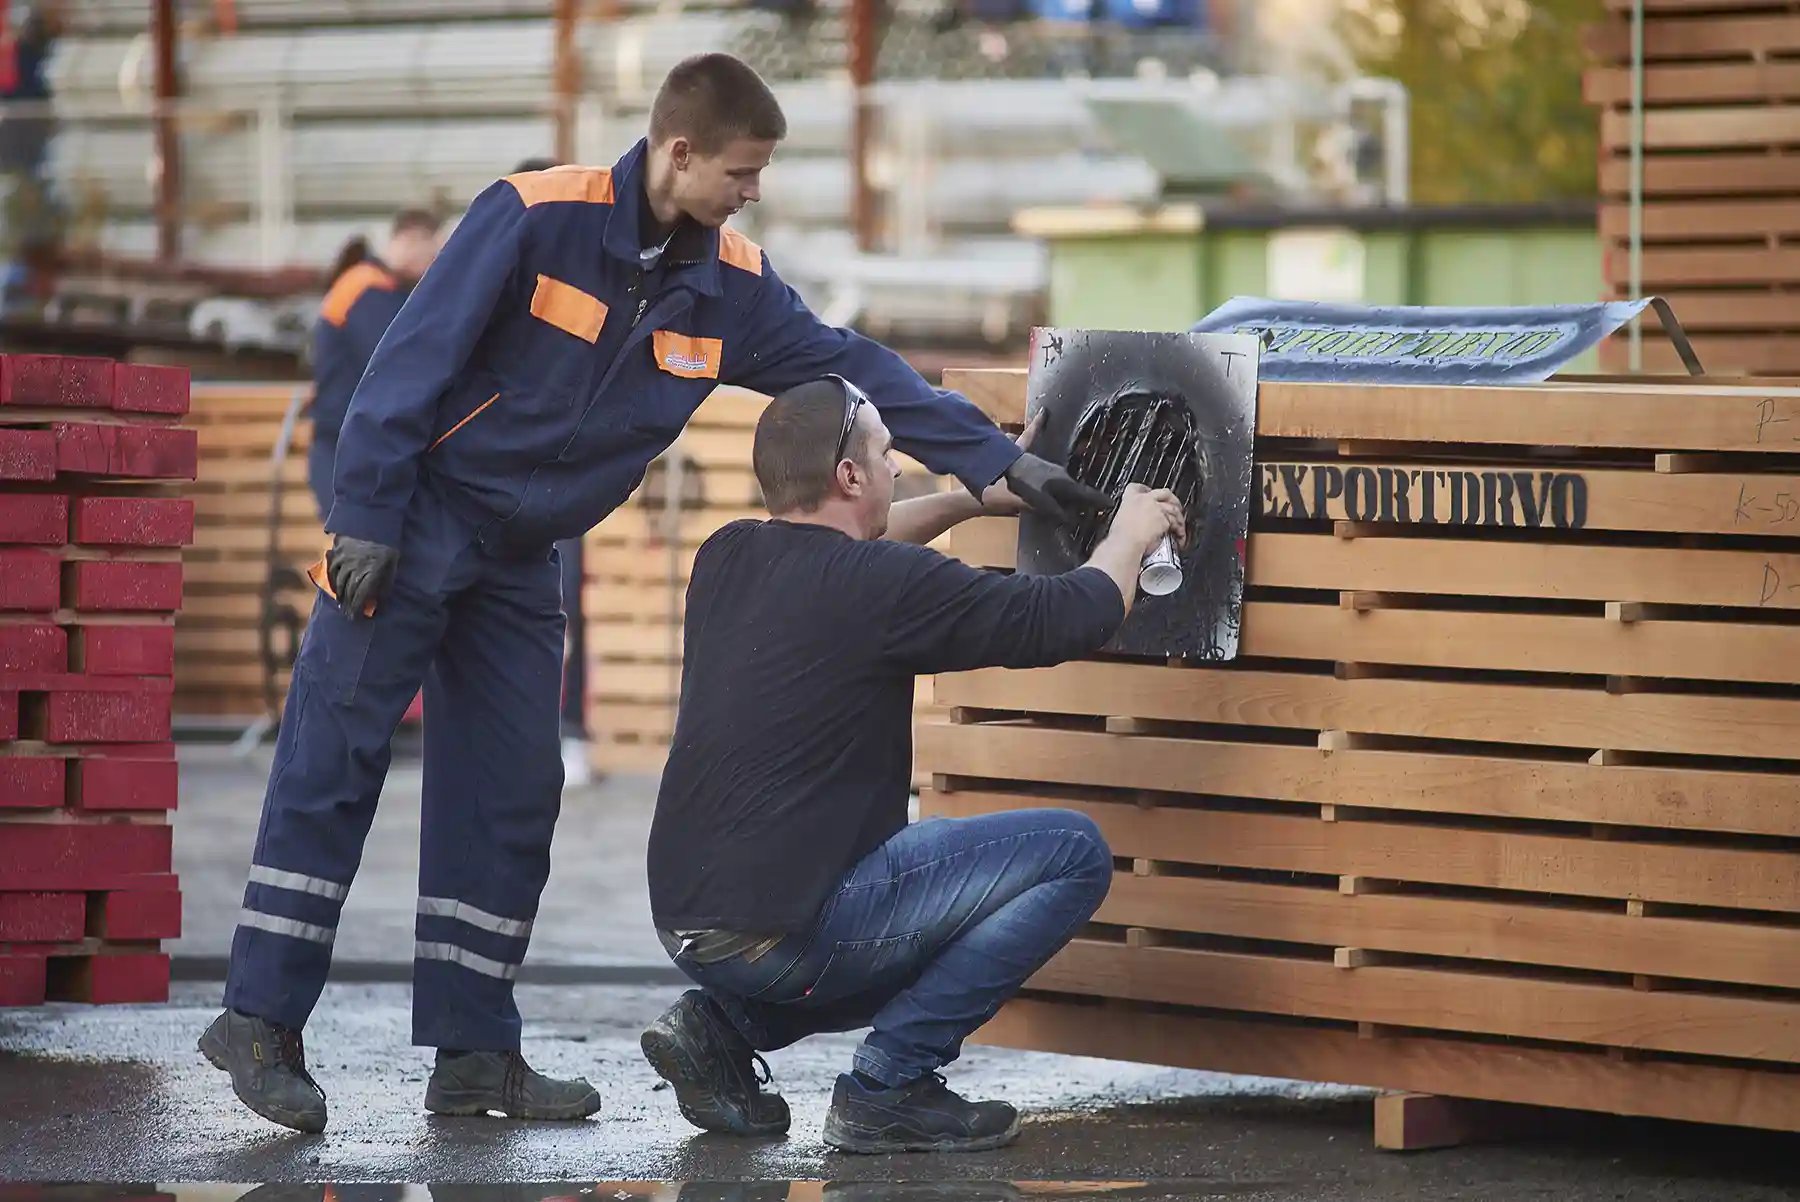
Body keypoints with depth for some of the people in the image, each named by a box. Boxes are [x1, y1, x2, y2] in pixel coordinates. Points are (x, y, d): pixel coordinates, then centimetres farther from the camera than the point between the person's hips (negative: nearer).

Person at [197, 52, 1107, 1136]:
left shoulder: (730, 286, -1)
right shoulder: (535, 219, -19)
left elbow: (849, 369, 3)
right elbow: (414, 359, -18)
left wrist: (1001, 460, -3)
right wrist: (365, 520, -19)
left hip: (522, 559, 7)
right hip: (418, 520, -7)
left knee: (512, 793, 5)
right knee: (333, 763, -7)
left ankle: (474, 1049, 11)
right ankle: (261, 1022, -5)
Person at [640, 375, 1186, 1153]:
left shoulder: (726, 559, 10)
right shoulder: (887, 588, -13)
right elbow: (1071, 618, -5)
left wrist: (973, 500, 39)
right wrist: (1131, 534, 16)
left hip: (685, 925, 8)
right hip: (785, 933, -8)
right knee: (1073, 854, -2)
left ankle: (724, 1026, 13)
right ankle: (888, 1086, -3)